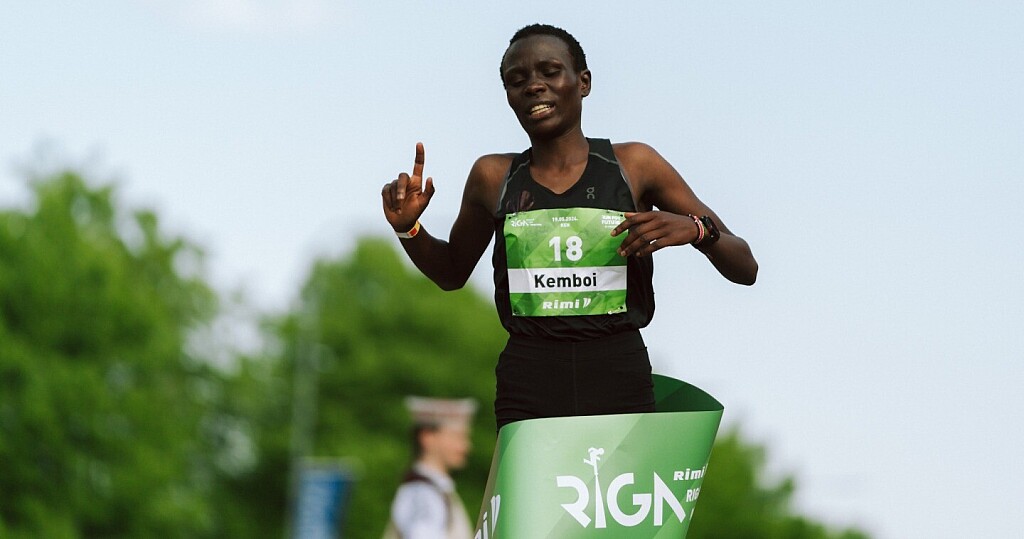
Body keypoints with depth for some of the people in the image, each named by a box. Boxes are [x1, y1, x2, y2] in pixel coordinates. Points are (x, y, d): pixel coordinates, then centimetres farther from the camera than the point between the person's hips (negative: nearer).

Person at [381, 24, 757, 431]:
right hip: (528, 383, 1)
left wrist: (695, 229, -12)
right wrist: (408, 229, 10)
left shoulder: (634, 165, 6)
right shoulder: (494, 177, 11)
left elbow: (745, 270, 8)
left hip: (620, 382, -1)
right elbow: (452, 272, 29)